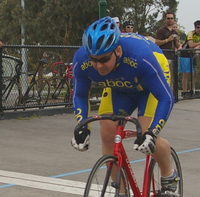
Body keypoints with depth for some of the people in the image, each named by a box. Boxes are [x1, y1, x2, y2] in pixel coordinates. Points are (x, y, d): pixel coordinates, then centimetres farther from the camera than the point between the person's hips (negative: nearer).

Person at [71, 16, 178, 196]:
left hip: (150, 85, -4)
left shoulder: (140, 57, -42)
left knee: (148, 139, -21)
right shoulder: (81, 60, -29)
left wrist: (151, 133, -44)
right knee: (108, 133, -12)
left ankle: (169, 176, 9)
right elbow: (80, 96, -10)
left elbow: (165, 98, -34)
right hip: (118, 88, 5)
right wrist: (83, 128, -24)